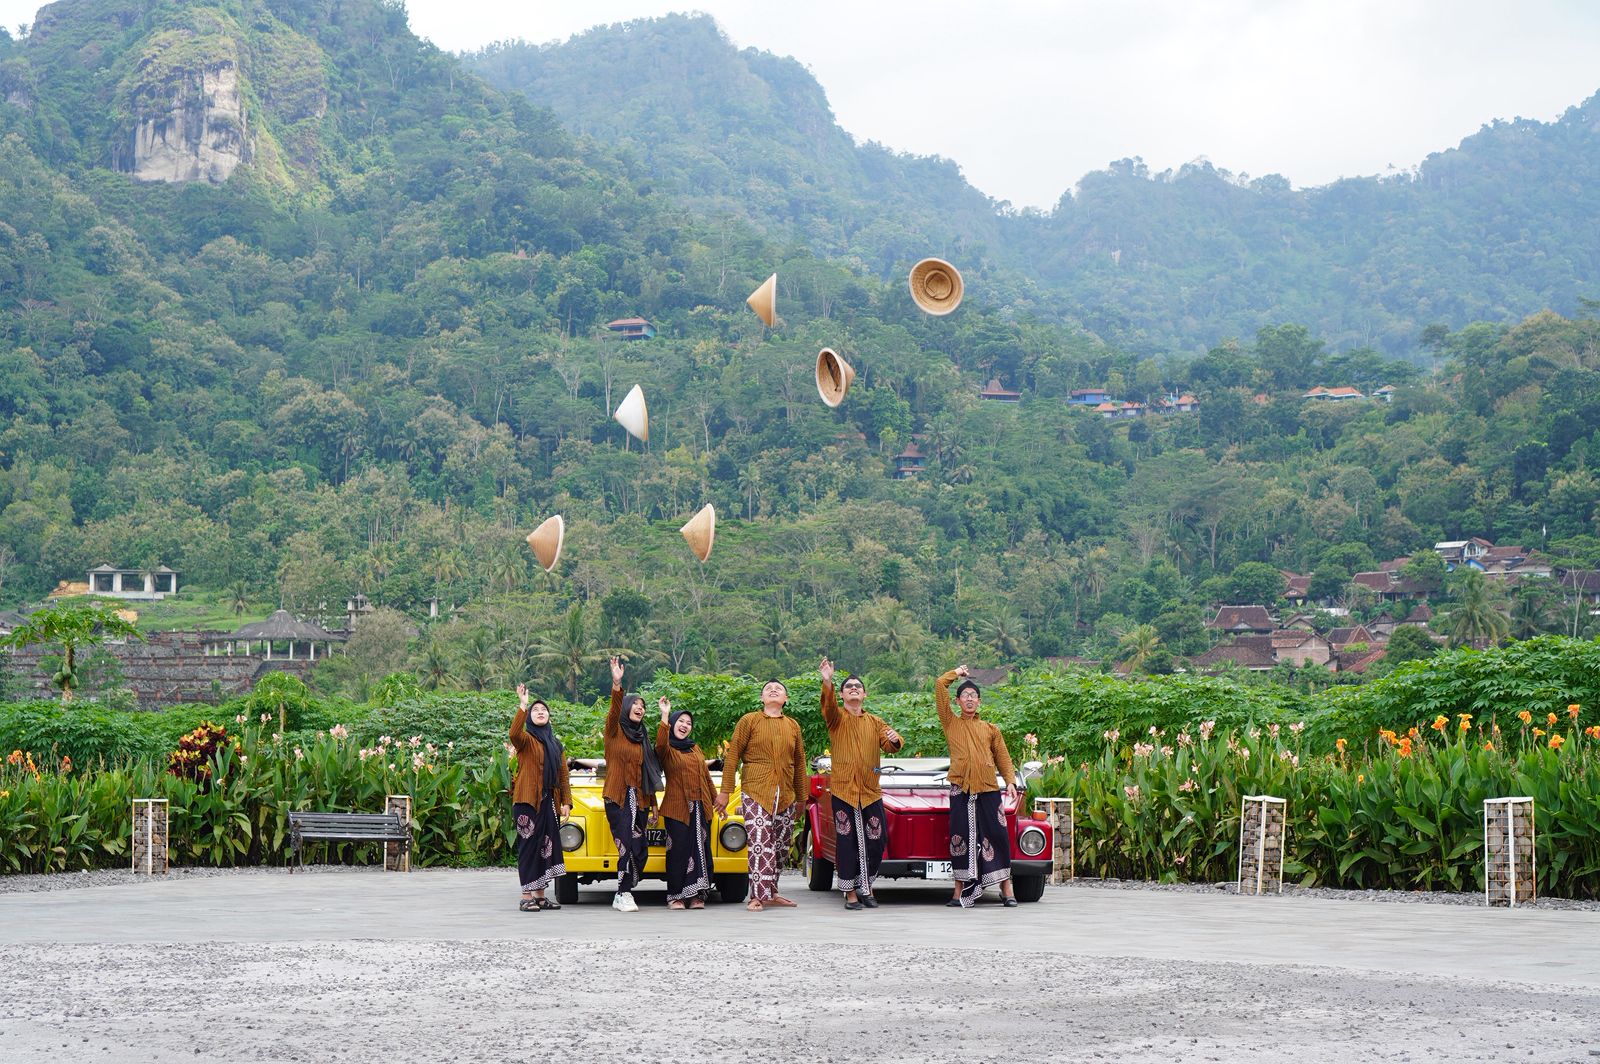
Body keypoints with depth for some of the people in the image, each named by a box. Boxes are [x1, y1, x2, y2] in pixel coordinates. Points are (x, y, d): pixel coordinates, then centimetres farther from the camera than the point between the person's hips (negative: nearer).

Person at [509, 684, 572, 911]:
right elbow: (514, 733, -26)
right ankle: (526, 897, -6)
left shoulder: (555, 744, 19)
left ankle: (540, 895, 13)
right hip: (528, 800, -6)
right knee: (529, 846, -7)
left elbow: (563, 775, 16)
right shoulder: (526, 739, 0)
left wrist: (566, 802, 5)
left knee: (546, 846, 7)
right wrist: (522, 705, -31)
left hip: (549, 802, 6)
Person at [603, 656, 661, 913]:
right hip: (618, 798, -6)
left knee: (639, 849, 1)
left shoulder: (642, 739, 19)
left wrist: (653, 804, 16)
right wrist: (616, 685, -36)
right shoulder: (614, 730, 2)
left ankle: (623, 894, 12)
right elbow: (614, 711, -20)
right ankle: (624, 894, -6)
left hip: (639, 800, 6)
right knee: (630, 847, -14)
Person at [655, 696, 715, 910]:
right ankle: (675, 896, -2)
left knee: (701, 851, 2)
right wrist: (665, 716, -28)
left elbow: (706, 776, 22)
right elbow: (661, 743, -24)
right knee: (678, 851, -6)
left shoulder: (695, 748, 20)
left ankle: (696, 895, 5)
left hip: (701, 808, 6)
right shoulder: (666, 749, 1)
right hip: (678, 808, -5)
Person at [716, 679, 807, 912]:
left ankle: (771, 893, 17)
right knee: (759, 843, -13)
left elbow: (799, 763, 19)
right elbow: (732, 755, 1)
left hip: (786, 796, 4)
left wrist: (801, 798, 19)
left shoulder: (793, 726, 14)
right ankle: (757, 897, -13)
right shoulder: (749, 721, 3)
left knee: (780, 846, 6)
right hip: (755, 792, -4)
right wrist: (725, 791, -5)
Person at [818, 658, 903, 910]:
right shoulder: (837, 718, 2)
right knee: (847, 843, -1)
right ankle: (850, 892, 7)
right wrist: (827, 682, -40)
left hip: (871, 792, 3)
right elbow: (829, 706, -20)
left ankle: (865, 886, 21)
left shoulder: (875, 722, 14)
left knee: (875, 842, 4)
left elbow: (889, 746, 3)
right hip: (843, 791, -3)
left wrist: (894, 739, -22)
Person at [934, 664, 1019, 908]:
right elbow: (939, 686, 7)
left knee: (996, 836, -3)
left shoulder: (990, 729, 17)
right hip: (961, 790, -1)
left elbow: (1003, 758, 12)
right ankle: (959, 891, 6)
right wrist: (957, 673, 21)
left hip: (989, 790, 1)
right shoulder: (951, 723, 12)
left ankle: (1006, 888, 2)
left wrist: (1010, 782, -1)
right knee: (961, 839, 1)